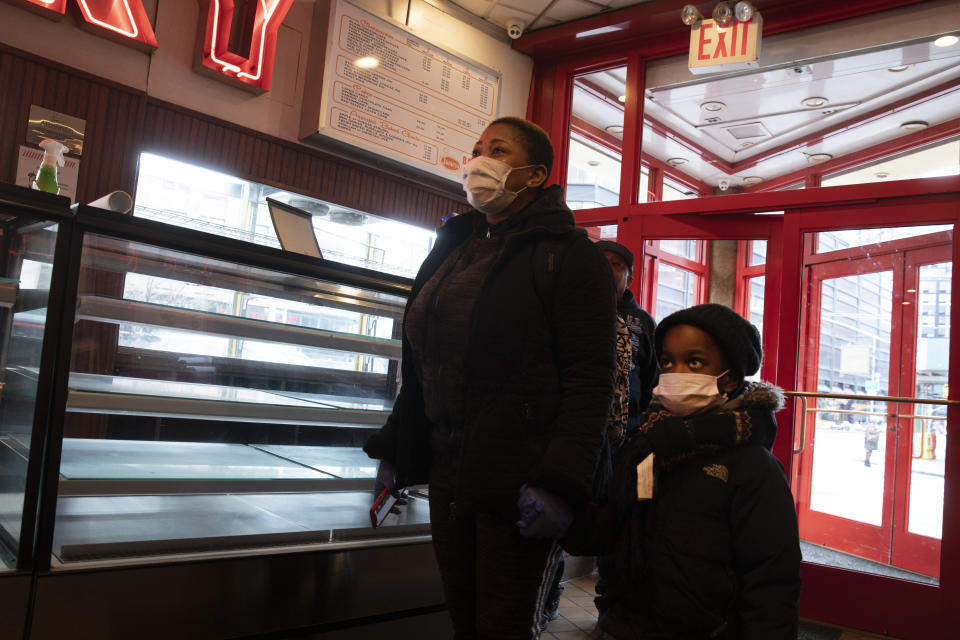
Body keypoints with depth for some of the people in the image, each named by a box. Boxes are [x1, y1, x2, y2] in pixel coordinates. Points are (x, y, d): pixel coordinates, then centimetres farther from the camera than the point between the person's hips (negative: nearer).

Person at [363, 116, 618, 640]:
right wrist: (393, 449, 16)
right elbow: (419, 364, 18)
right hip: (448, 475, 7)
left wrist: (562, 479, -24)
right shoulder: (452, 251, 15)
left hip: (518, 487, -7)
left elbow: (591, 375, -16)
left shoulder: (567, 255, -8)